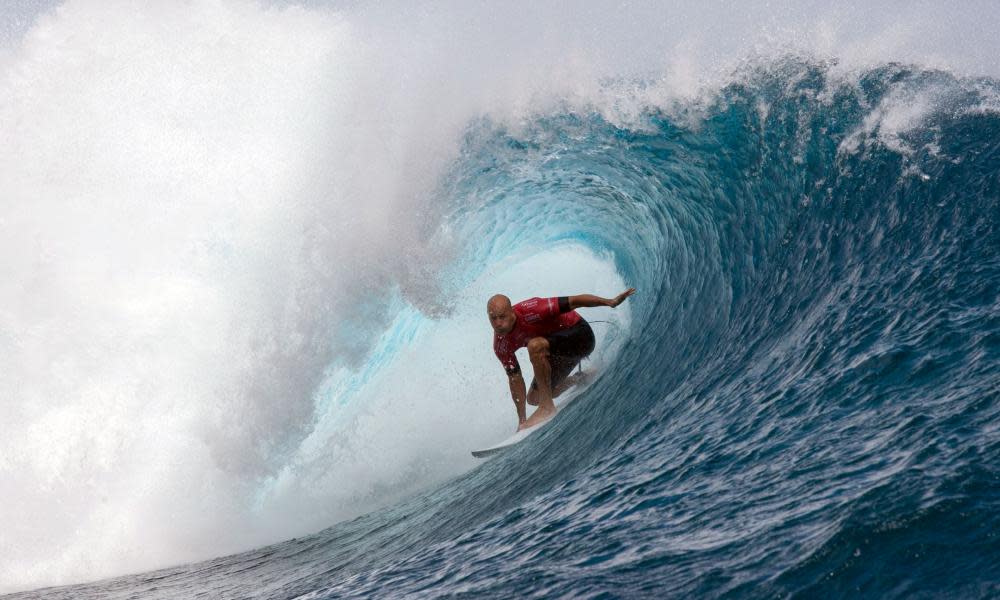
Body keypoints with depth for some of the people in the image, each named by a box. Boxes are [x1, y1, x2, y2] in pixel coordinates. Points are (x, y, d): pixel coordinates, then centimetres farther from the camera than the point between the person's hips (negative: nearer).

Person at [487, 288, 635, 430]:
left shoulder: (529, 311, -32)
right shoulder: (501, 345, -13)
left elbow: (574, 301, -30)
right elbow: (515, 379, -6)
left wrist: (611, 302, -37)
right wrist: (522, 420, -6)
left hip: (579, 334, -8)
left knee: (535, 345, -34)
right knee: (533, 398, 11)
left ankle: (547, 407, -26)